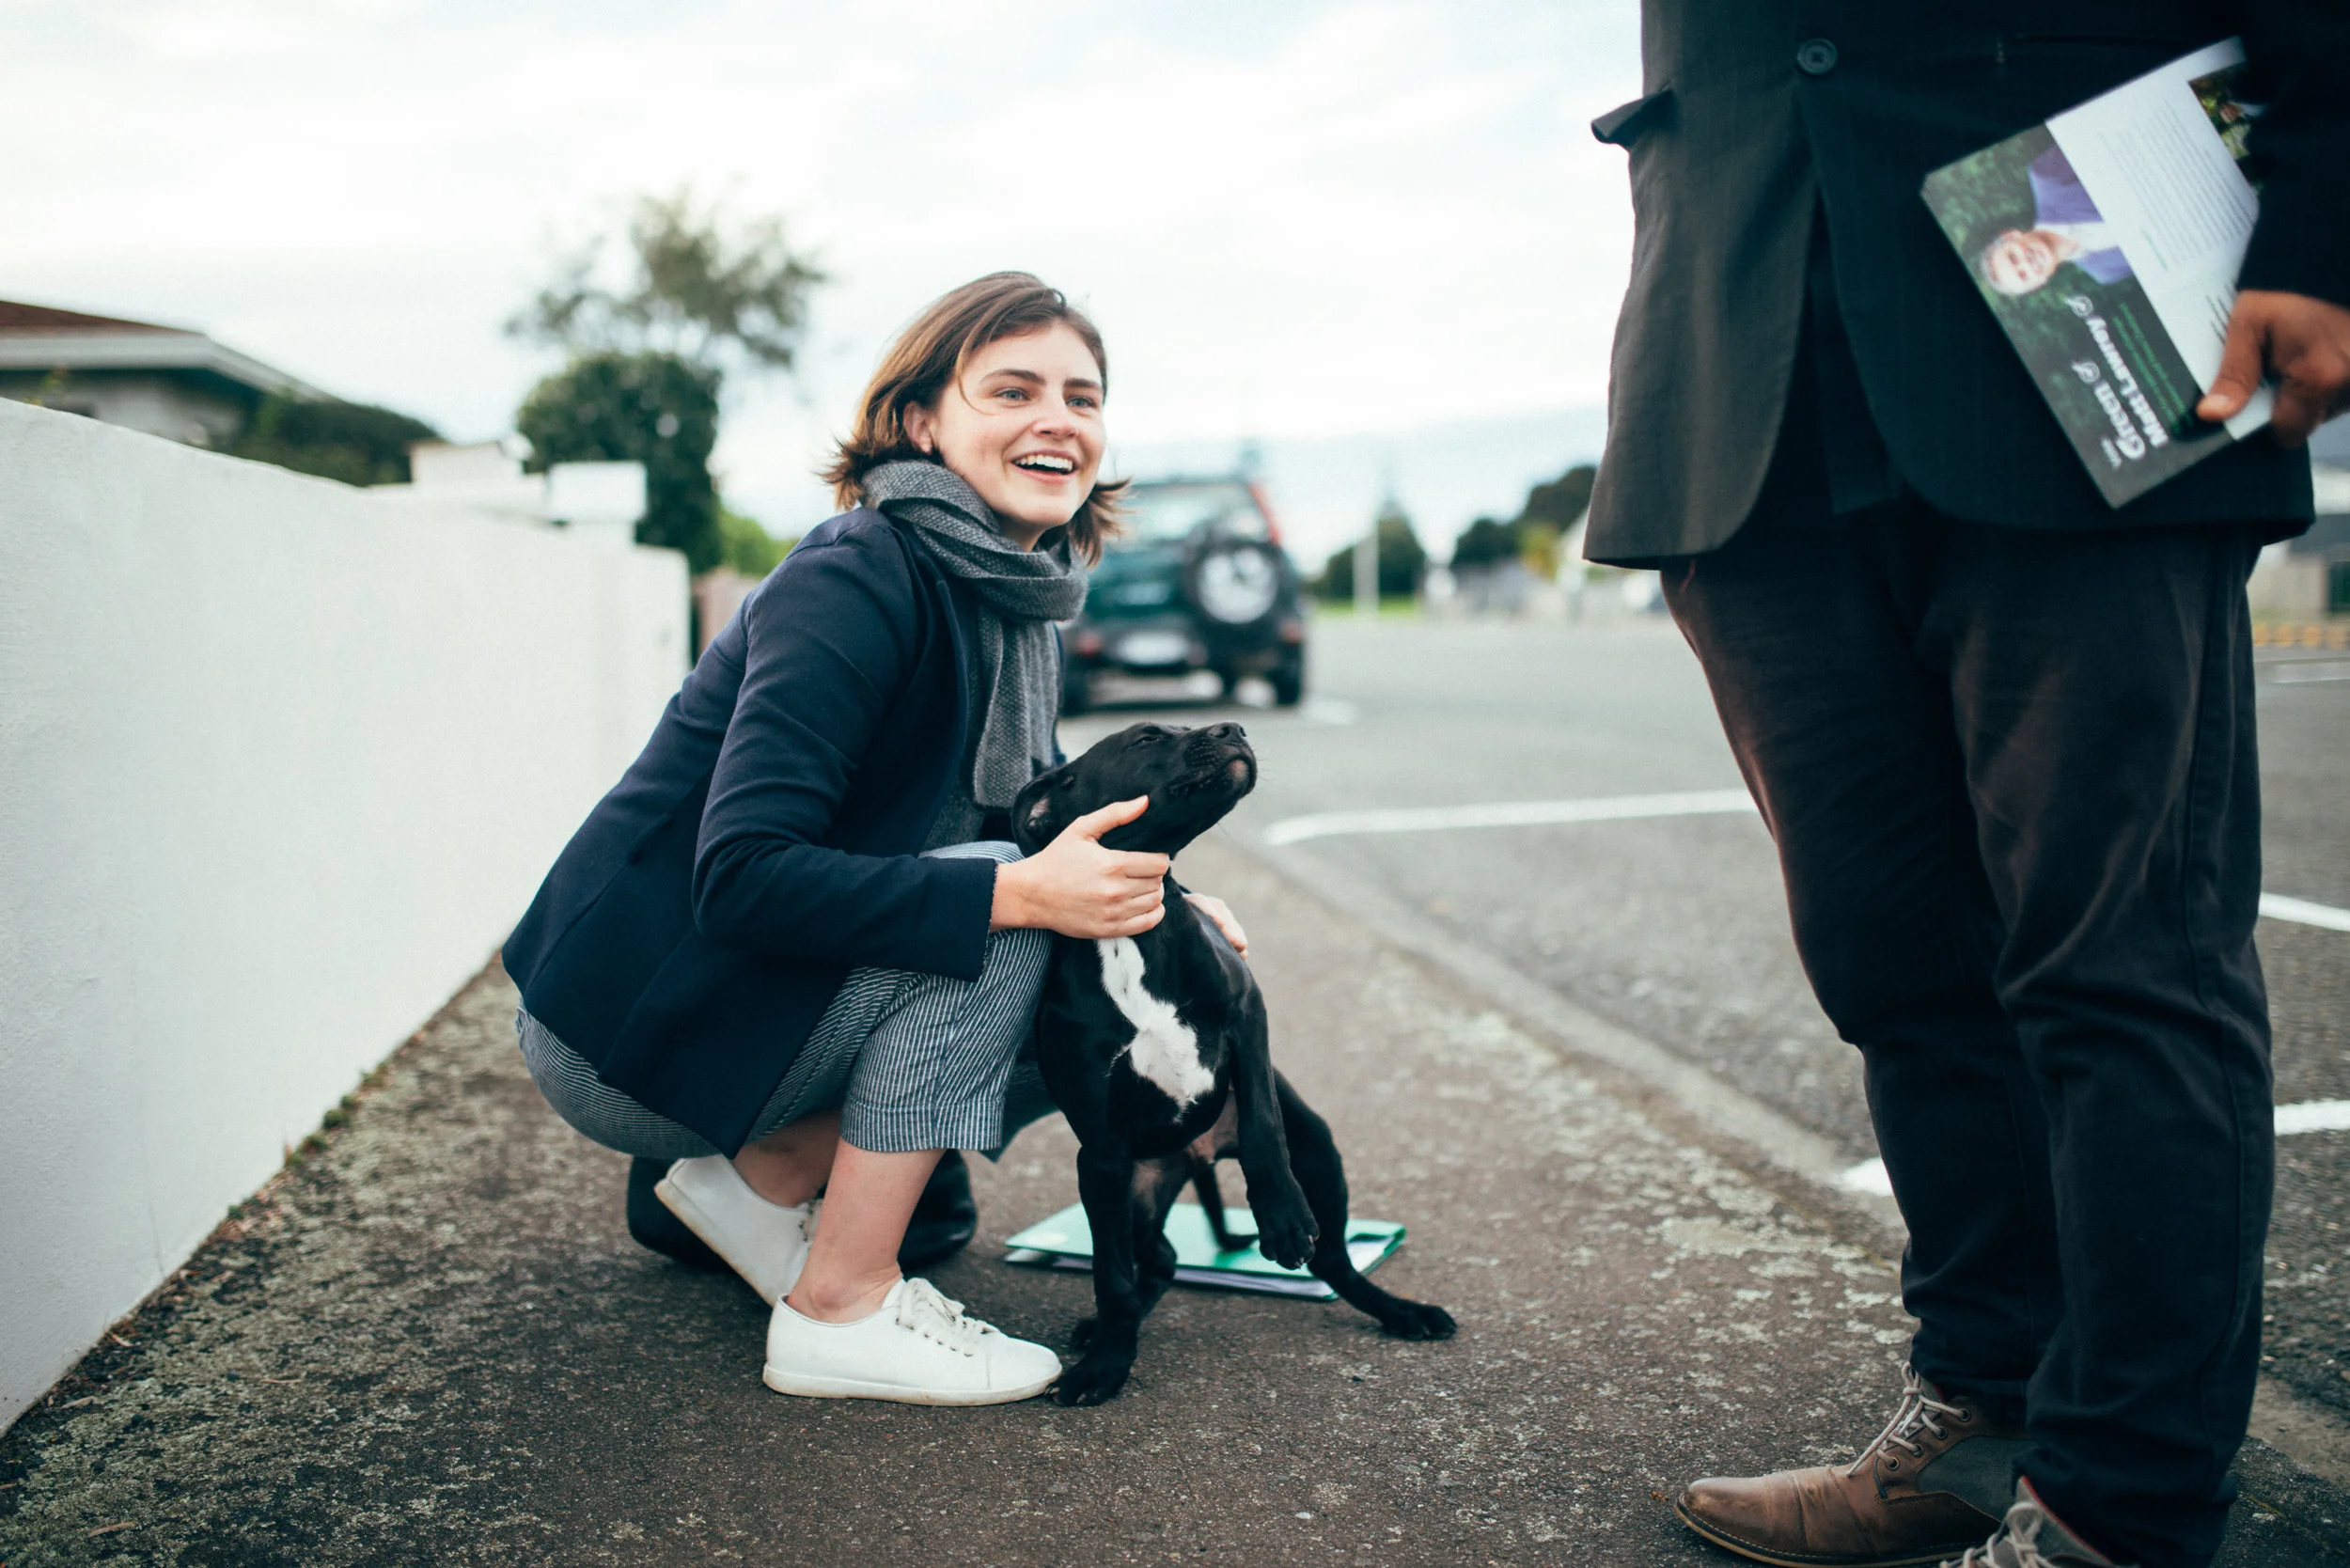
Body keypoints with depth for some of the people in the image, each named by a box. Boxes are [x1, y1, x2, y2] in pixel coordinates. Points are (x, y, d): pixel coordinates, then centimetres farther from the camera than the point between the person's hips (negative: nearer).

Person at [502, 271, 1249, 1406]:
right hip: (624, 1023, -8)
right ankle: (840, 1312, -16)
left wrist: (1141, 896, -5)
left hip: (759, 1006, 8)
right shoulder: (853, 585, -23)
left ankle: (761, 1179, 5)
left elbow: (1031, 821, 14)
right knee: (991, 907, -24)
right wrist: (1021, 892, -32)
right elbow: (743, 877, -30)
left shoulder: (1013, 600, 3)